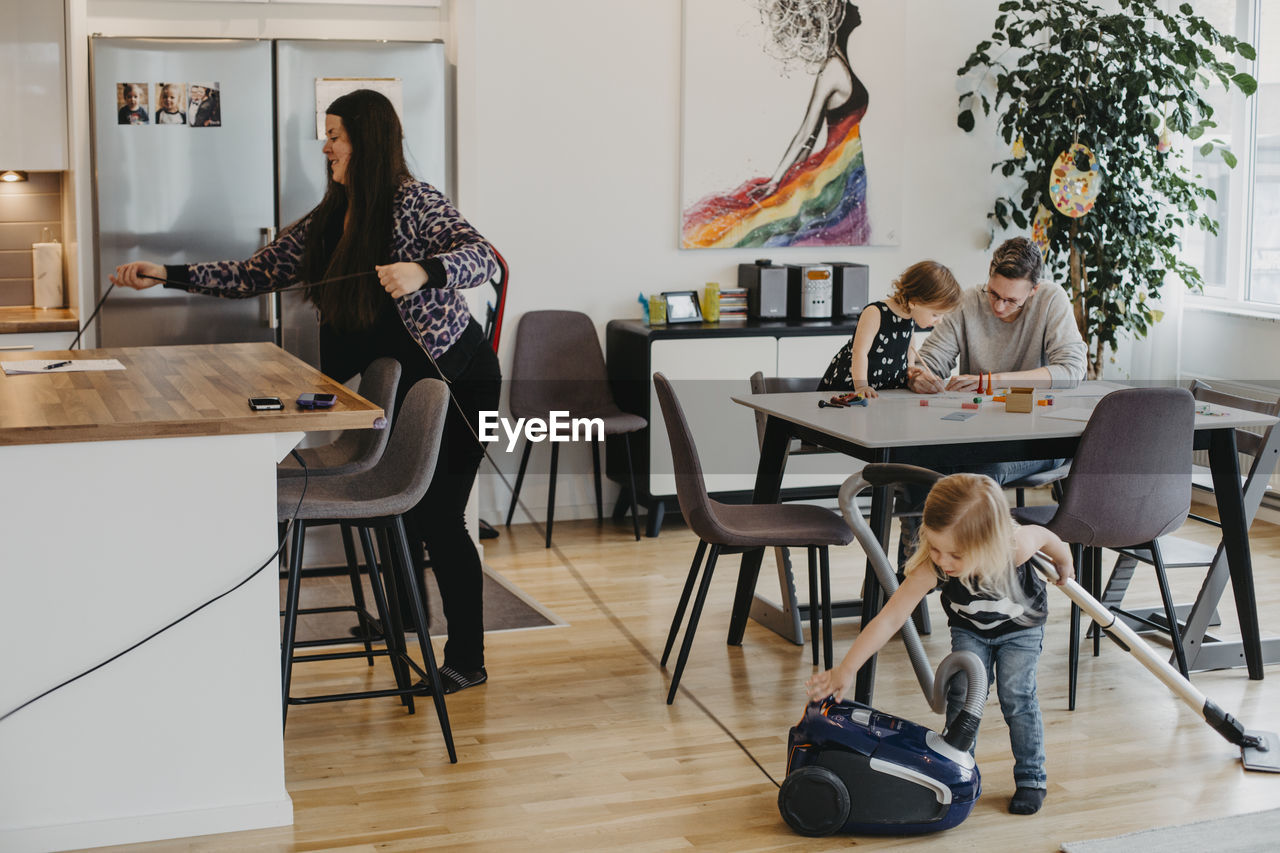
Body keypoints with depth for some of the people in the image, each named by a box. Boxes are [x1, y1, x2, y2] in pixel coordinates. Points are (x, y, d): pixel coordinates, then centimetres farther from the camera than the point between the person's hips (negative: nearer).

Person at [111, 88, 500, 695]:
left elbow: (483, 258, -28)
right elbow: (255, 274, 8)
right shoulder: (326, 221, 7)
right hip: (403, 383, 7)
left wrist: (423, 272, -46)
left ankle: (466, 661, 5)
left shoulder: (414, 202, -15)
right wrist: (169, 274, 1)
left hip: (458, 380, -7)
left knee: (437, 516, -6)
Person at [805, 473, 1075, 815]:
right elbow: (889, 619, -38)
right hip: (969, 629, 1)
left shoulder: (1017, 546, -42)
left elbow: (1046, 536, -17)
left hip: (1020, 626, -1)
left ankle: (1031, 777, 11)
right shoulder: (930, 568, -39)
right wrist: (846, 670, -41)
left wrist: (1063, 564, 5)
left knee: (1016, 697, -7)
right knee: (961, 694, -10)